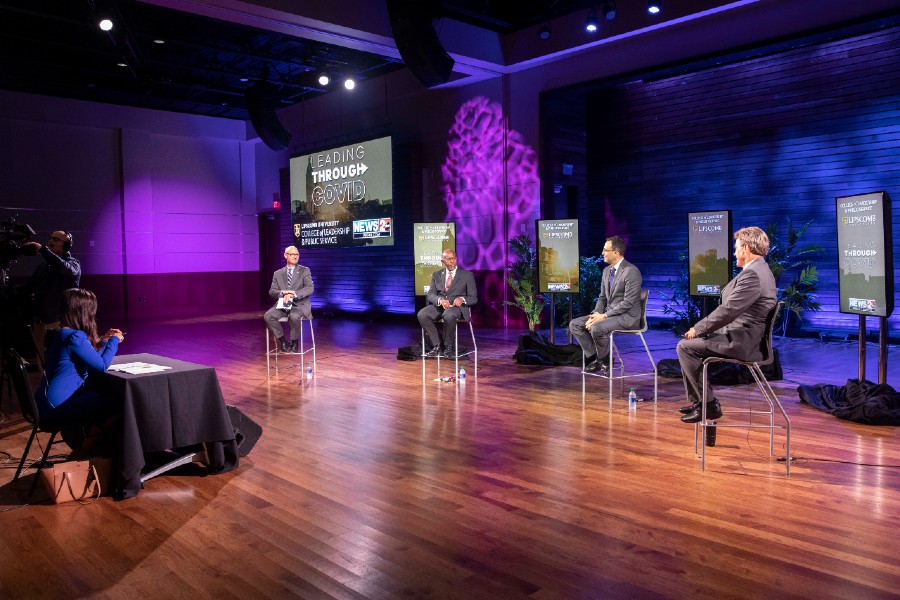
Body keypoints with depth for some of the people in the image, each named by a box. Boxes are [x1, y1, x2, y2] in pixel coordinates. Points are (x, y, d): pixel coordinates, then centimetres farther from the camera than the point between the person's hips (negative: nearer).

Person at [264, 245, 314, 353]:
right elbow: (271, 291, 7)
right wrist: (282, 293, -16)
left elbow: (310, 288, -7)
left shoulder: (305, 271, 7)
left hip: (299, 305, -3)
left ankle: (294, 341, -10)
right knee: (268, 316, -25)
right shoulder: (278, 273, 15)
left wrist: (294, 294, -22)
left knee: (294, 316, -37)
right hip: (282, 304, 3)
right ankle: (282, 340, -5)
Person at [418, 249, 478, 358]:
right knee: (422, 314, -26)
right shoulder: (437, 275, 15)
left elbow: (473, 298, 2)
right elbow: (430, 294, 5)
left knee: (448, 315, -39)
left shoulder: (467, 275, 5)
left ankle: (449, 347, -19)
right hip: (439, 306, 4)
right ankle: (436, 345, -16)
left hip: (457, 307, -4)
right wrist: (440, 300, -19)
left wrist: (462, 299, -21)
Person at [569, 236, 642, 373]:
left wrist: (604, 316, -21)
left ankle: (602, 359, -7)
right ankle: (593, 356, -3)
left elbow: (628, 303, -20)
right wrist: (596, 314, -4)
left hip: (627, 317, -8)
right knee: (575, 324, -6)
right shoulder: (607, 270, 11)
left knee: (597, 328, -33)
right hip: (608, 314, 9)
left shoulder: (631, 271, -16)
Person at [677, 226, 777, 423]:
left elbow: (728, 310, -25)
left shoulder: (752, 274, -21)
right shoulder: (759, 270, 15)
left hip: (743, 341, -11)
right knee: (689, 342, 15)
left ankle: (708, 404, -3)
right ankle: (696, 400, 19)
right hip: (742, 335, 11)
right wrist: (700, 328, 9)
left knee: (685, 347, -11)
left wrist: (698, 328, -12)